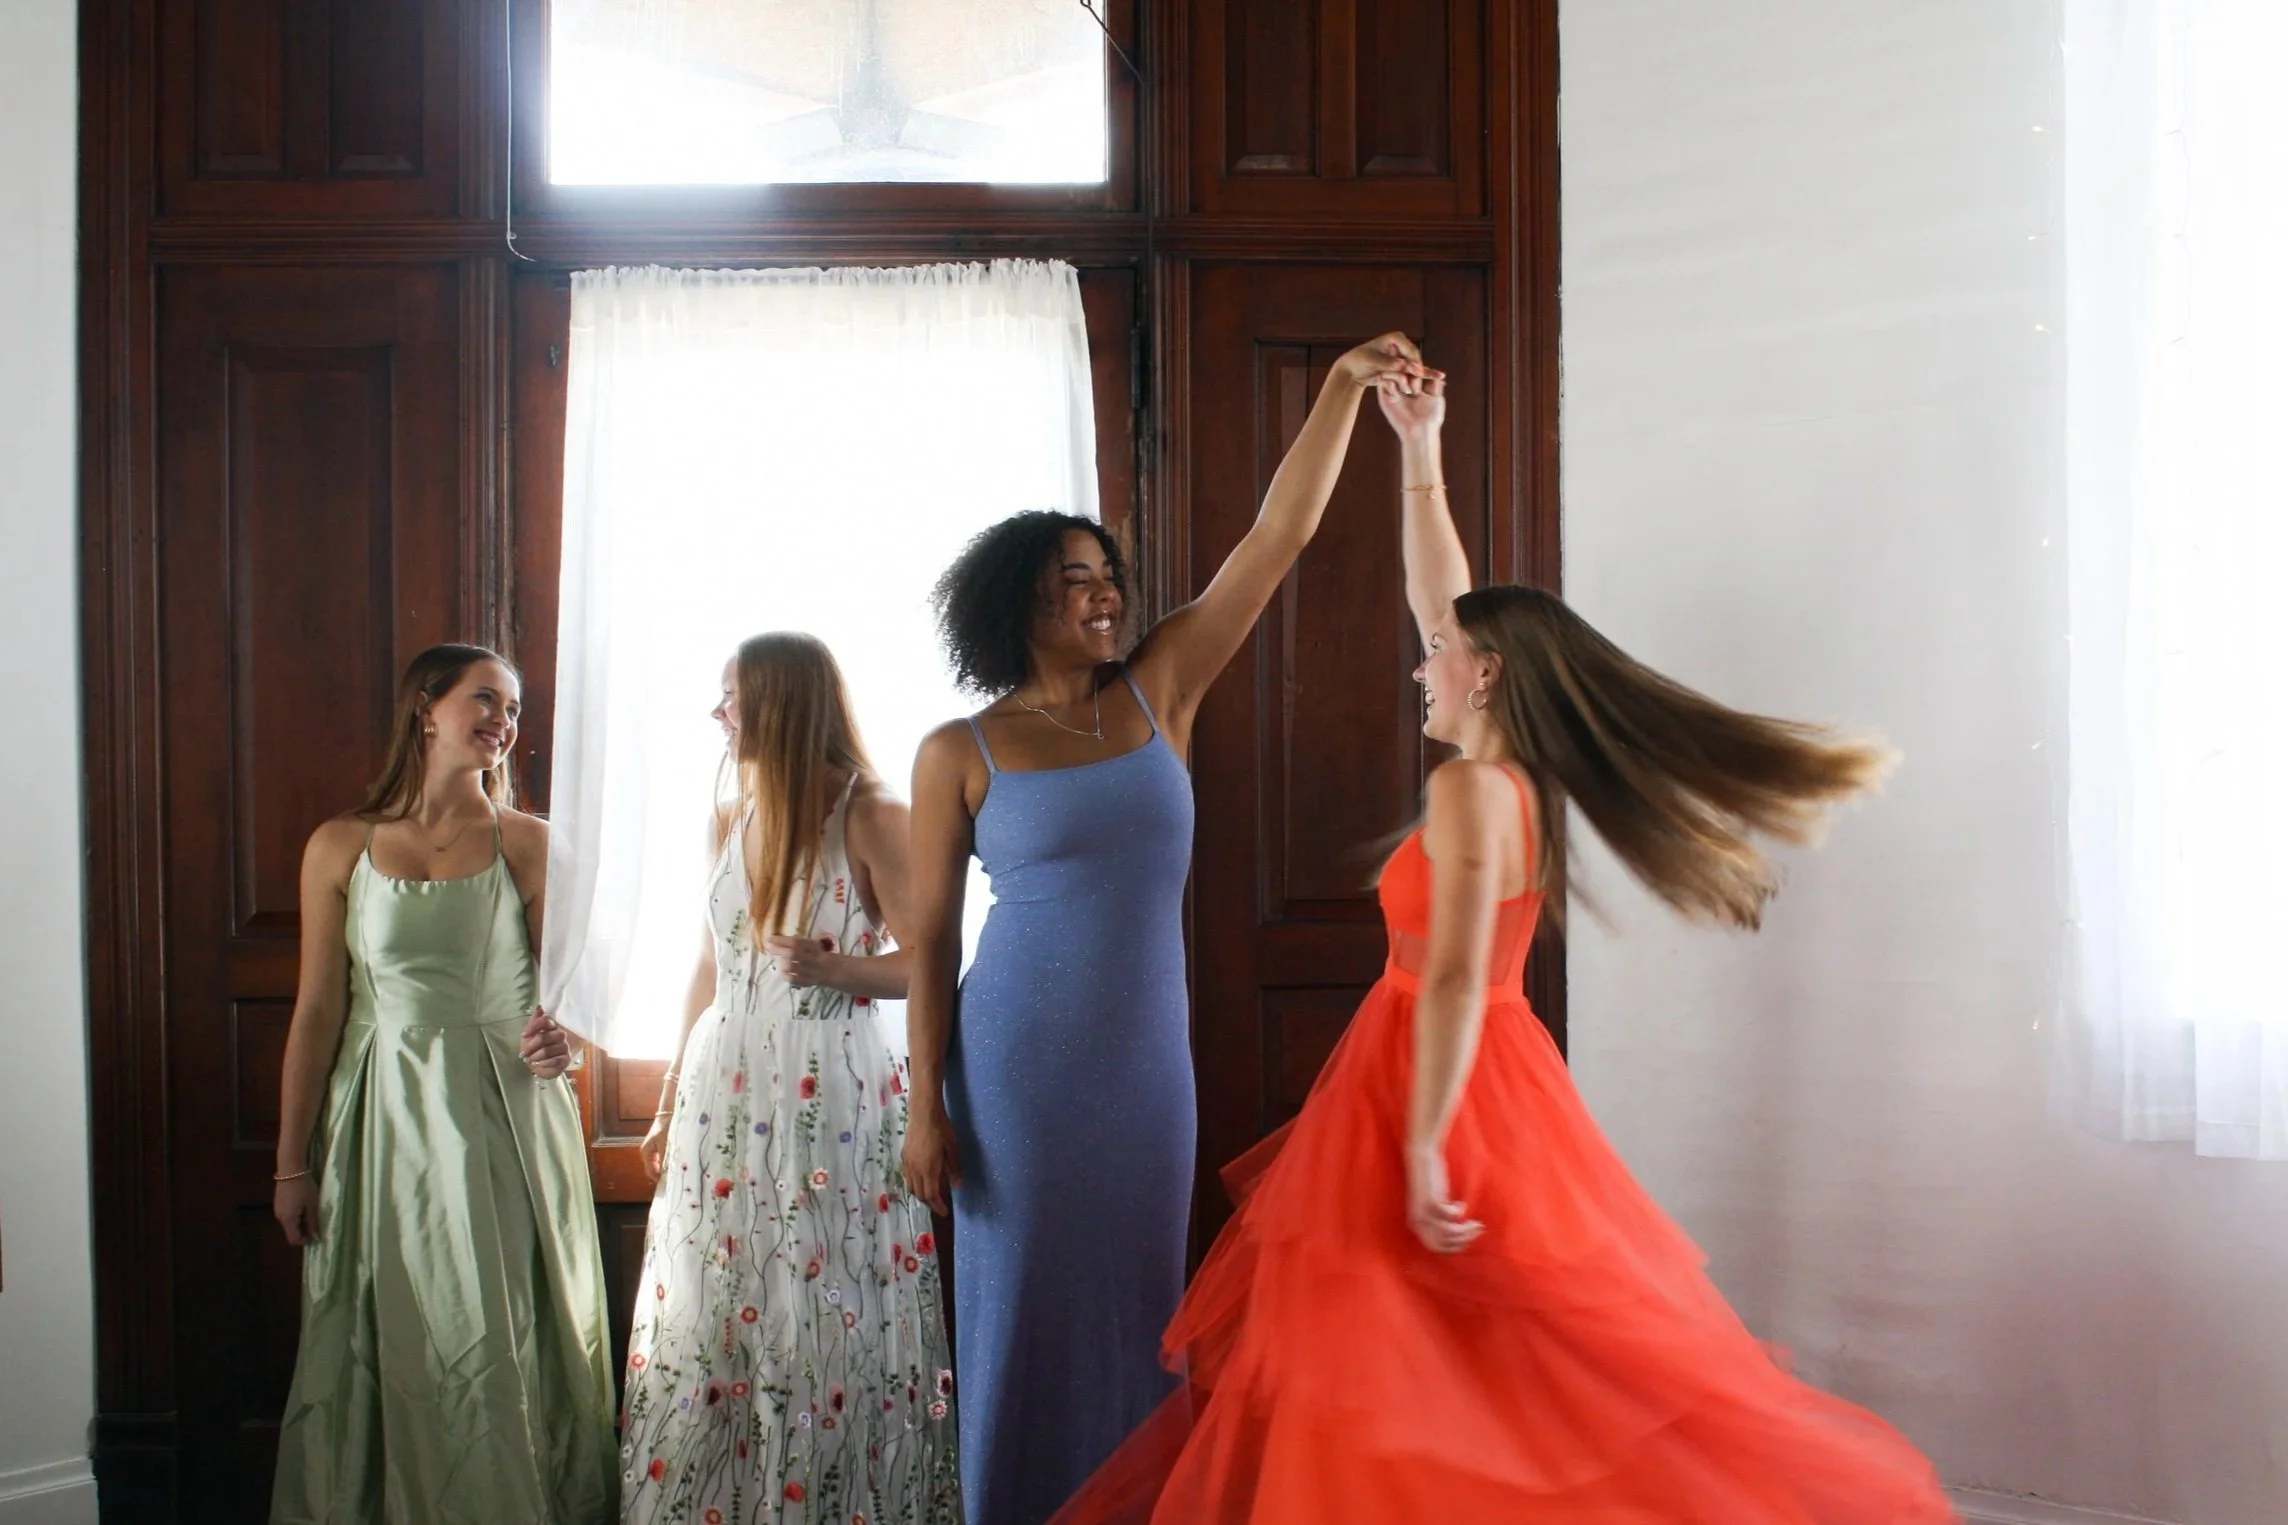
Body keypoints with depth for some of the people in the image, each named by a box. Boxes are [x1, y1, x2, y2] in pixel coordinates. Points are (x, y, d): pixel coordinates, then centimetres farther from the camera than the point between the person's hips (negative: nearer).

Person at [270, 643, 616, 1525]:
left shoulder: (527, 844, 1)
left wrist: (558, 1037, -20)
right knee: (389, 1345, 6)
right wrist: (292, 1163, 4)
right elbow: (318, 1010, 4)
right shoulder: (341, 848, 2)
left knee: (503, 1340, 2)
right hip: (385, 1119, 1)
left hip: (506, 1120, 0)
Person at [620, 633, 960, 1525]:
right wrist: (669, 1106, 19)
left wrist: (838, 968, -22)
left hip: (831, 1100, -6)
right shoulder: (729, 822, 12)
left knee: (830, 1323, -1)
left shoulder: (869, 817, -6)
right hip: (725, 1094, 6)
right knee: (707, 1323, 8)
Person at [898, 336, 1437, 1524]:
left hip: (1148, 1060, 4)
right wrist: (925, 1106, -6)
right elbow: (929, 939, -2)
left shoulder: (1158, 696, 4)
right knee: (1025, 1308, 5)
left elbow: (1280, 535, -1)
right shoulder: (959, 754, -4)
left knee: (1138, 1307, 11)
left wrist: (1345, 387, -8)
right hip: (1018, 1063, -3)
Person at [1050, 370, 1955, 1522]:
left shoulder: (1470, 789, -17)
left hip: (1447, 1085, -9)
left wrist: (1422, 1151, -24)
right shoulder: (1518, 777, 7)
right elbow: (1443, 603, 16)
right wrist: (1419, 457, 18)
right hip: (1496, 1074, 9)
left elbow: (1454, 979, -23)